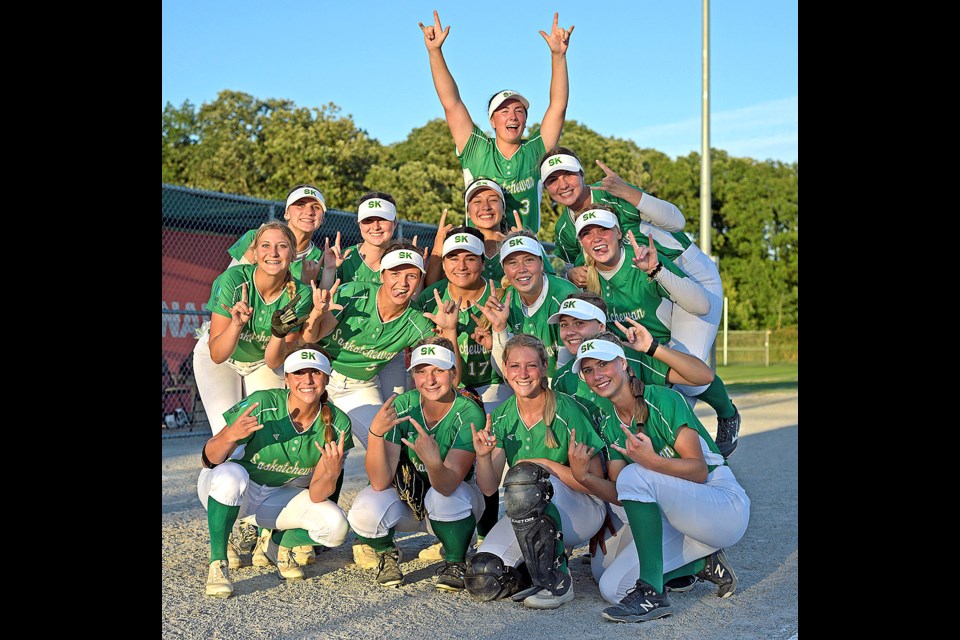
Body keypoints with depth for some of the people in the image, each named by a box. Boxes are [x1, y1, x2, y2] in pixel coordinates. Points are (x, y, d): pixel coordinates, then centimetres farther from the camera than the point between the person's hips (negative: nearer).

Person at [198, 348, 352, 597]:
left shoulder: (337, 424, -16)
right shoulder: (260, 404, -26)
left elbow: (315, 495, -15)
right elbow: (208, 460, -22)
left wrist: (331, 475, -37)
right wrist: (230, 436, -43)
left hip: (279, 497, 3)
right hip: (232, 491, -3)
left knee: (335, 526, -21)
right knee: (230, 473, -37)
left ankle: (281, 544, 11)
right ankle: (217, 563, -19)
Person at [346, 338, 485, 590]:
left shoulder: (469, 415, -22)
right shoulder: (401, 407, -17)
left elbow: (447, 486, -32)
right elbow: (380, 482, -25)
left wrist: (433, 461, -54)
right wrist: (375, 433, -40)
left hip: (456, 499, -1)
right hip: (407, 498, 2)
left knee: (443, 498, -36)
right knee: (365, 512, -29)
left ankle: (455, 563, -4)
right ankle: (387, 552, 7)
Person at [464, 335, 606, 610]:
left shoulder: (567, 411, -14)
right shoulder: (502, 417, 0)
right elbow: (489, 488, -5)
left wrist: (547, 464, -22)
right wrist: (483, 456, -24)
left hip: (581, 510, -4)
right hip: (525, 516, 4)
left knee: (523, 474, -35)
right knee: (482, 580, -21)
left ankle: (556, 580, -21)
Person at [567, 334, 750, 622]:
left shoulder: (664, 400, -15)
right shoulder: (610, 425, 4)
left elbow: (699, 470, -20)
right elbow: (621, 495, -3)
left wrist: (653, 461, -38)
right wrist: (584, 477, -21)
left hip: (726, 507, -7)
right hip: (672, 517, 7)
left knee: (634, 475, -32)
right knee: (612, 588, -6)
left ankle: (652, 594, -27)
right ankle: (704, 563, 8)